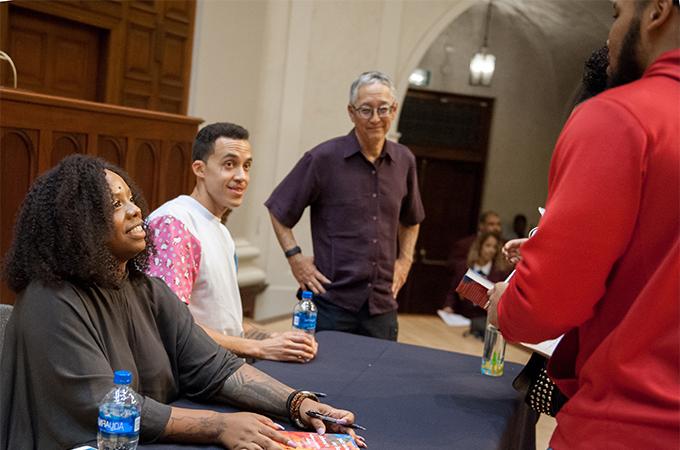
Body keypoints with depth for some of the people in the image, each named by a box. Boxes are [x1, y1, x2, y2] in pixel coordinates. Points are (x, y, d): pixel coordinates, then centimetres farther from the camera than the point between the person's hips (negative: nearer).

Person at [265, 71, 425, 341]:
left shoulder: (404, 161, 7)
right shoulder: (324, 158, -6)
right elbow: (278, 210, 1)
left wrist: (405, 260, 13)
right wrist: (295, 257, -7)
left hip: (383, 306, 4)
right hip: (331, 301, -4)